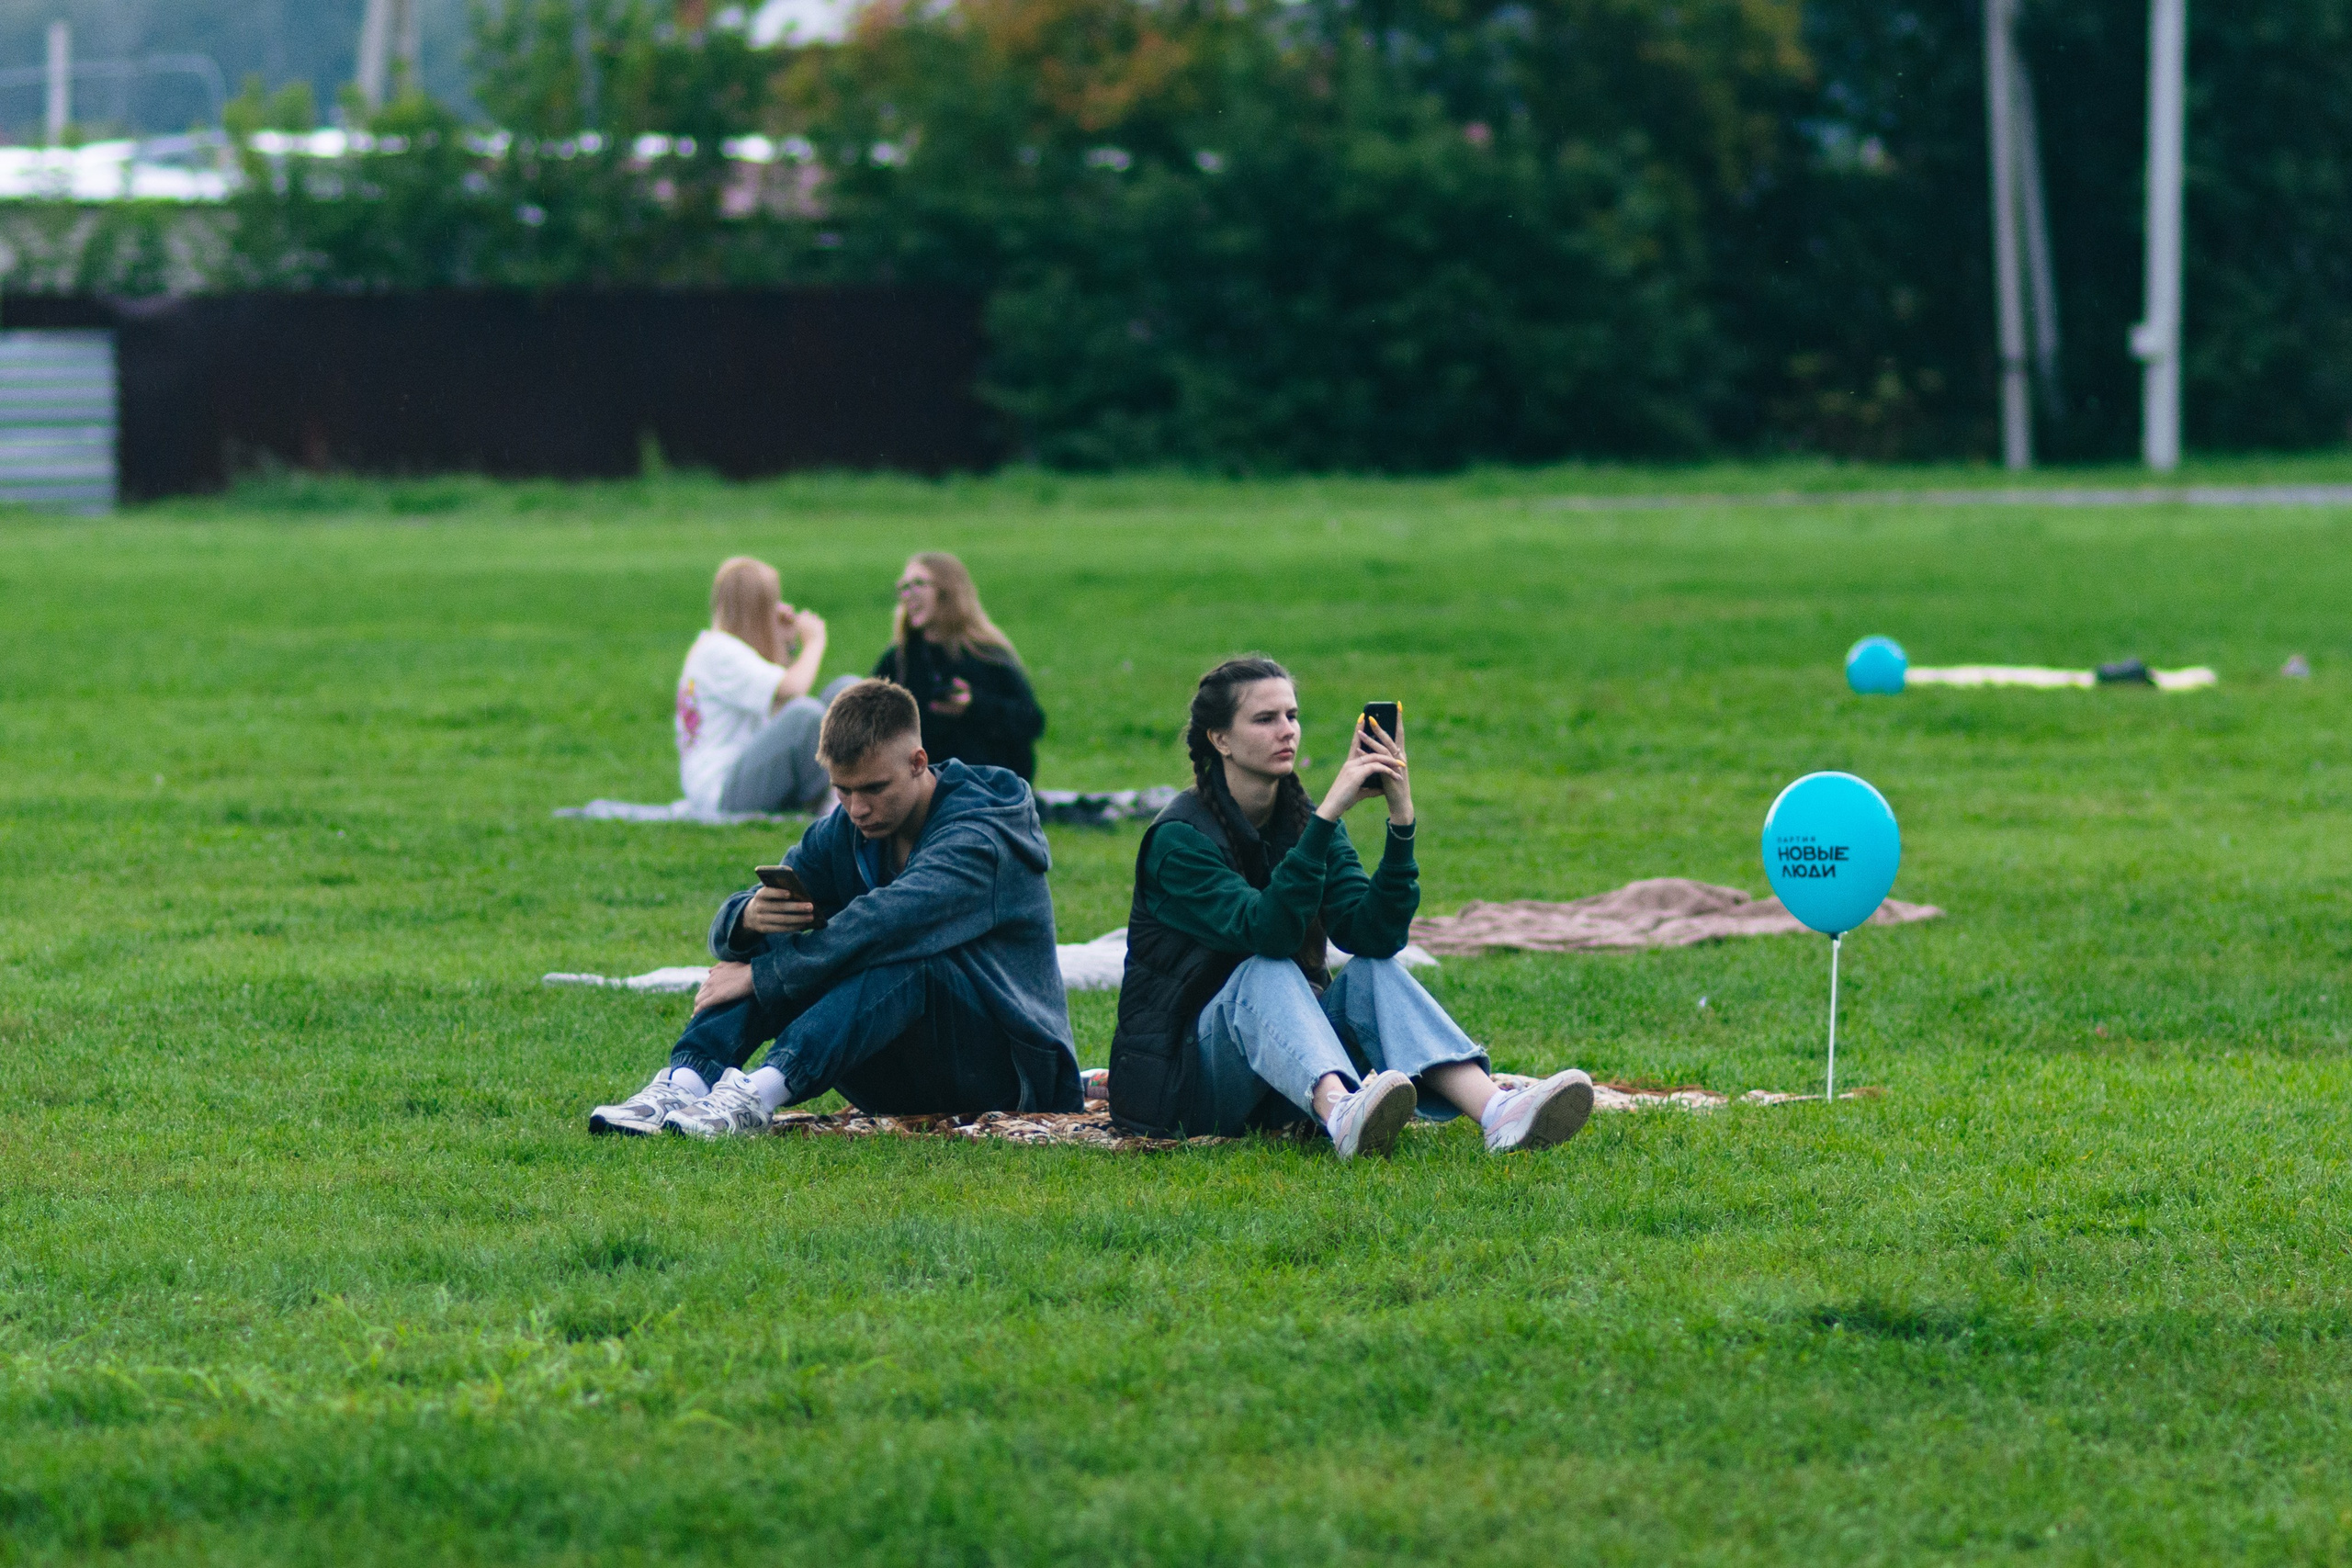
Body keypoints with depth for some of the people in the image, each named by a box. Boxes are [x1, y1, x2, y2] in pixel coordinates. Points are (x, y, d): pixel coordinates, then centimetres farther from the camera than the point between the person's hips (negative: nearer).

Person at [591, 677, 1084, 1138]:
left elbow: (886, 923, -34)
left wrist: (762, 976, -31)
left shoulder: (983, 835, -18)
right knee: (765, 944, -10)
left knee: (905, 954, -34)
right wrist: (748, 919, -26)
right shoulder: (844, 833, 5)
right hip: (900, 1084, 7)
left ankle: (762, 1093, -51)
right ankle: (686, 1081, -34)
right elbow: (729, 931, -1)